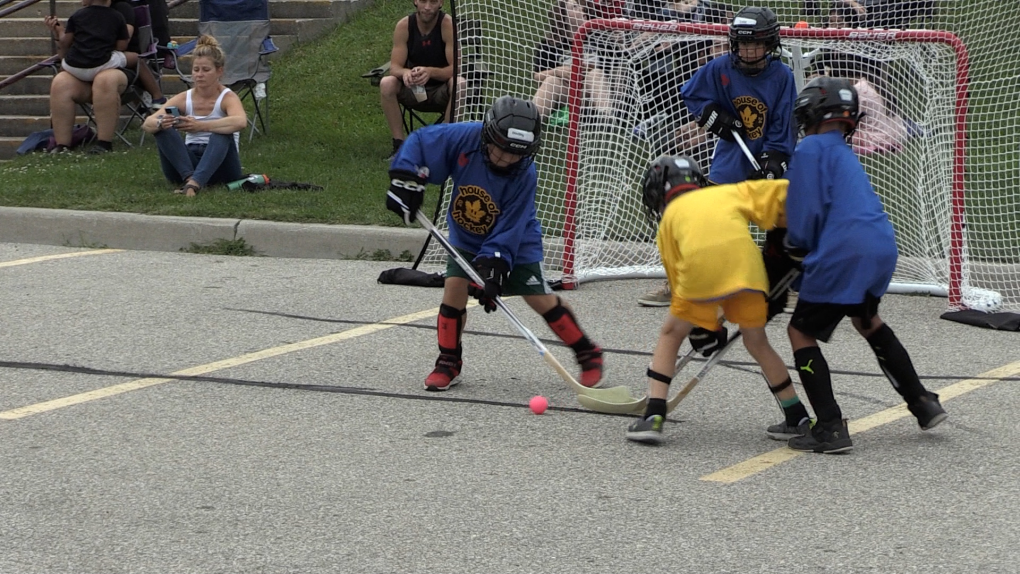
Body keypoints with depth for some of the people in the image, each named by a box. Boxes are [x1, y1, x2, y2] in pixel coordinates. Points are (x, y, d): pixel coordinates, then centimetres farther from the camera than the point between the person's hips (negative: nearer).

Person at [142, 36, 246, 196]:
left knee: (221, 134, -33)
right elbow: (147, 124, -10)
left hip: (219, 164, -3)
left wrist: (201, 126, -44)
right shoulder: (183, 99, 1)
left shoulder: (228, 98, -9)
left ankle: (194, 183, -56)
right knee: (163, 129, -19)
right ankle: (188, 177, -40)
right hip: (186, 164, 3)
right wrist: (160, 124, -35)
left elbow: (240, 121, -34)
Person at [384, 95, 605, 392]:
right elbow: (418, 141, -14)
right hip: (465, 235, 3)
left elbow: (510, 229, -27)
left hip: (516, 243, -2)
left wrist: (493, 265, -34)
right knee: (454, 287, -12)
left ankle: (589, 355, 11)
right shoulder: (464, 138, -25)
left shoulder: (525, 175, -28)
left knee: (542, 300, -4)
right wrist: (405, 179, -24)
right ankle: (448, 363, 5)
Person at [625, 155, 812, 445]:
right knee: (757, 342, 21)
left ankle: (653, 417, 9)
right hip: (746, 261, 2)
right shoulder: (731, 192, 35)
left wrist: (700, 327, 35)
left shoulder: (670, 216, 32)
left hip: (699, 264, -2)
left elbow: (676, 275, 30)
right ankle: (797, 419, 25)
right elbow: (784, 193, 22)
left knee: (670, 334, 20)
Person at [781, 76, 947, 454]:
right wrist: (803, 247, 18)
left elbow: (806, 210, -10)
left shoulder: (811, 149, -4)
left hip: (844, 254, -9)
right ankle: (923, 404, 35)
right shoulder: (845, 155, 23)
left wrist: (797, 246, 8)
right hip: (882, 248, 9)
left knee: (801, 331, 2)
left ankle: (831, 429, -8)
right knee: (866, 321, 32)